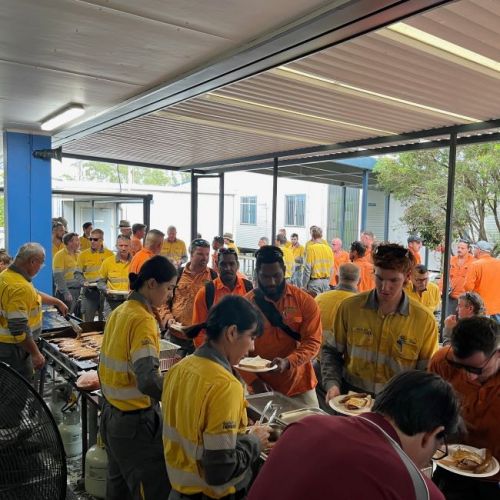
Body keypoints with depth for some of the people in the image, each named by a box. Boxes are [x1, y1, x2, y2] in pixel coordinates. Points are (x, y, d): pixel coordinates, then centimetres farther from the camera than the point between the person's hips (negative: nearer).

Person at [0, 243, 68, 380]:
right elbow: (18, 329, -29)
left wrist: (57, 302, 25)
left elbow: (34, 294, 23)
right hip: (13, 348, -10)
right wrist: (35, 353, -21)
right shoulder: (19, 287, -28)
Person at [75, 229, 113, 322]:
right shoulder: (83, 255, 4)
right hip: (89, 291, 0)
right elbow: (77, 273, 5)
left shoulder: (109, 254, 3)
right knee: (87, 321, 5)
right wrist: (83, 282, -12)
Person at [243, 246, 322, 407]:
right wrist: (253, 381, -12)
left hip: (299, 386, 0)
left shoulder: (304, 301, -6)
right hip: (261, 388, 0)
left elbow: (313, 341, -9)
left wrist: (288, 362, -24)